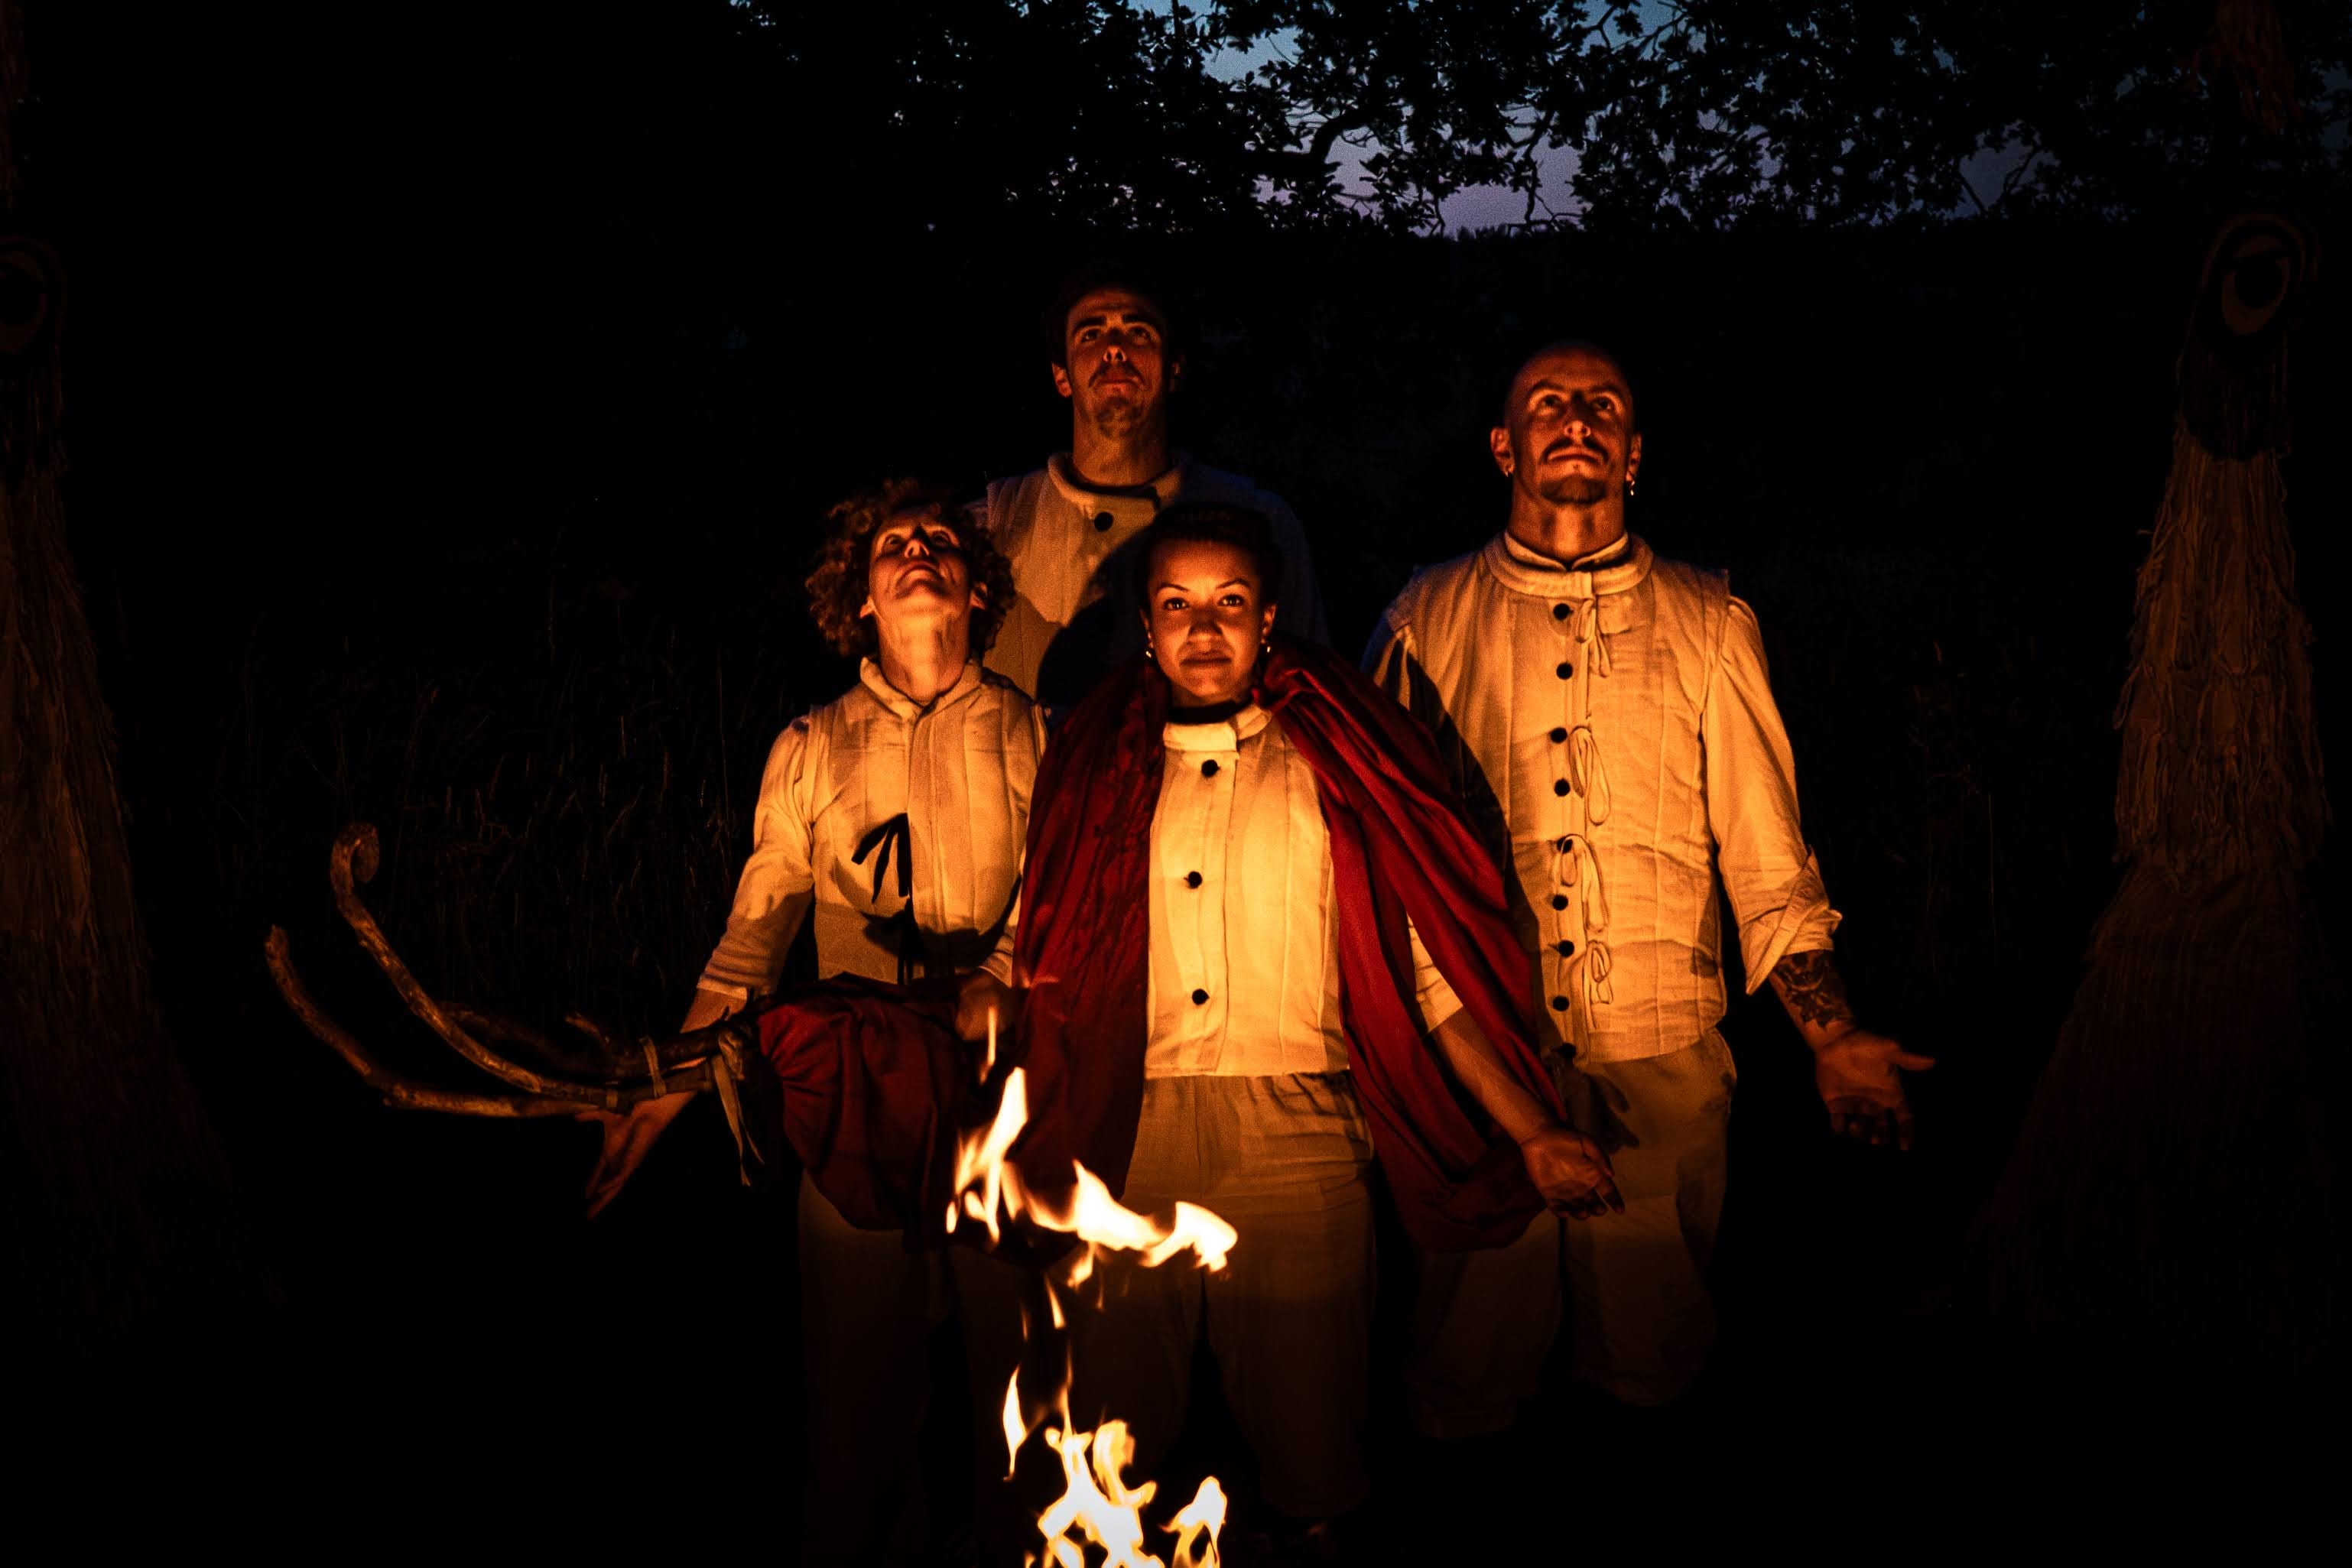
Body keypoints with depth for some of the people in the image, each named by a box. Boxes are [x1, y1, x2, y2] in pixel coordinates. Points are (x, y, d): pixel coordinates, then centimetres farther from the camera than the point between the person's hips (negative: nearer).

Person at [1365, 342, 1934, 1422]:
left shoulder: (1711, 627, 7)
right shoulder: (1427, 622, 6)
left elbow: (1767, 857, 6)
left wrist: (1830, 1033, -4)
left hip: (1662, 1060, 1)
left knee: (1651, 1362, 9)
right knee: (1465, 1381, 8)